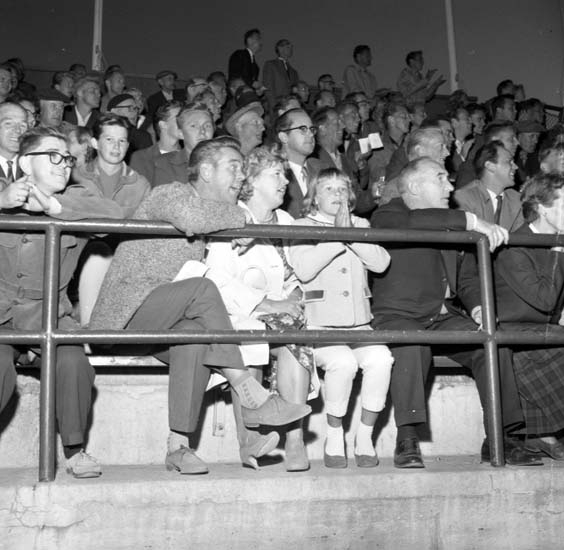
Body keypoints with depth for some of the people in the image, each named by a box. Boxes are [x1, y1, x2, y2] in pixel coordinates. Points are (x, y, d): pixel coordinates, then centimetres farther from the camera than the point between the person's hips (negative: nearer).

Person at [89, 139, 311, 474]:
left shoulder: (218, 216, 19)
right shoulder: (171, 193, -6)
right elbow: (191, 219, -29)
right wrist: (239, 215, -13)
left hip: (162, 320, 6)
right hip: (124, 310, -6)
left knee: (195, 334, -28)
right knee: (201, 289, -30)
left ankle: (179, 446, -26)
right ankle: (250, 395, -29)